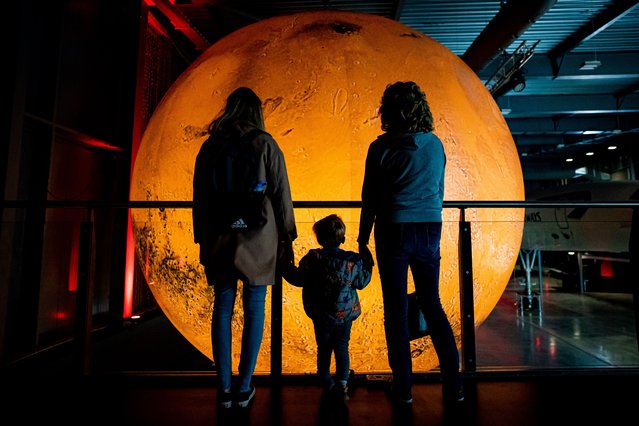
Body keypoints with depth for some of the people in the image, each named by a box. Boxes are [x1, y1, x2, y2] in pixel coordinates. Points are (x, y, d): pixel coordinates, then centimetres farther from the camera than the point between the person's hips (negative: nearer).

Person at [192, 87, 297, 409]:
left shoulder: (209, 146, 8)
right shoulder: (265, 144, -1)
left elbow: (199, 197, 10)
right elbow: (280, 193, -4)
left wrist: (202, 238, 17)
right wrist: (287, 236, 4)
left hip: (218, 239, 3)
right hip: (257, 239, -2)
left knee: (222, 308, 9)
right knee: (254, 310, 6)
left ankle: (224, 388, 16)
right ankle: (244, 388, 15)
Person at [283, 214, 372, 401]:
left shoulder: (313, 258, -15)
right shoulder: (353, 260, -10)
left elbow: (299, 279, -8)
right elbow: (361, 282, 2)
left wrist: (284, 265, 5)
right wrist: (367, 264, 15)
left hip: (321, 316, 0)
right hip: (346, 314, 1)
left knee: (324, 349, 17)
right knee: (342, 348, 16)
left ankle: (327, 384, 28)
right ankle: (342, 382, 9)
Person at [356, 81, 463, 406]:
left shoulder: (381, 148, -5)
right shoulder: (436, 144, 7)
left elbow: (370, 199, -4)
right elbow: (439, 192, 15)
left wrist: (362, 241, 4)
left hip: (394, 232, -4)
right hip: (430, 231, 4)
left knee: (396, 309, 7)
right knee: (432, 305, 16)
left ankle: (403, 387, 18)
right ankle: (453, 384, 21)